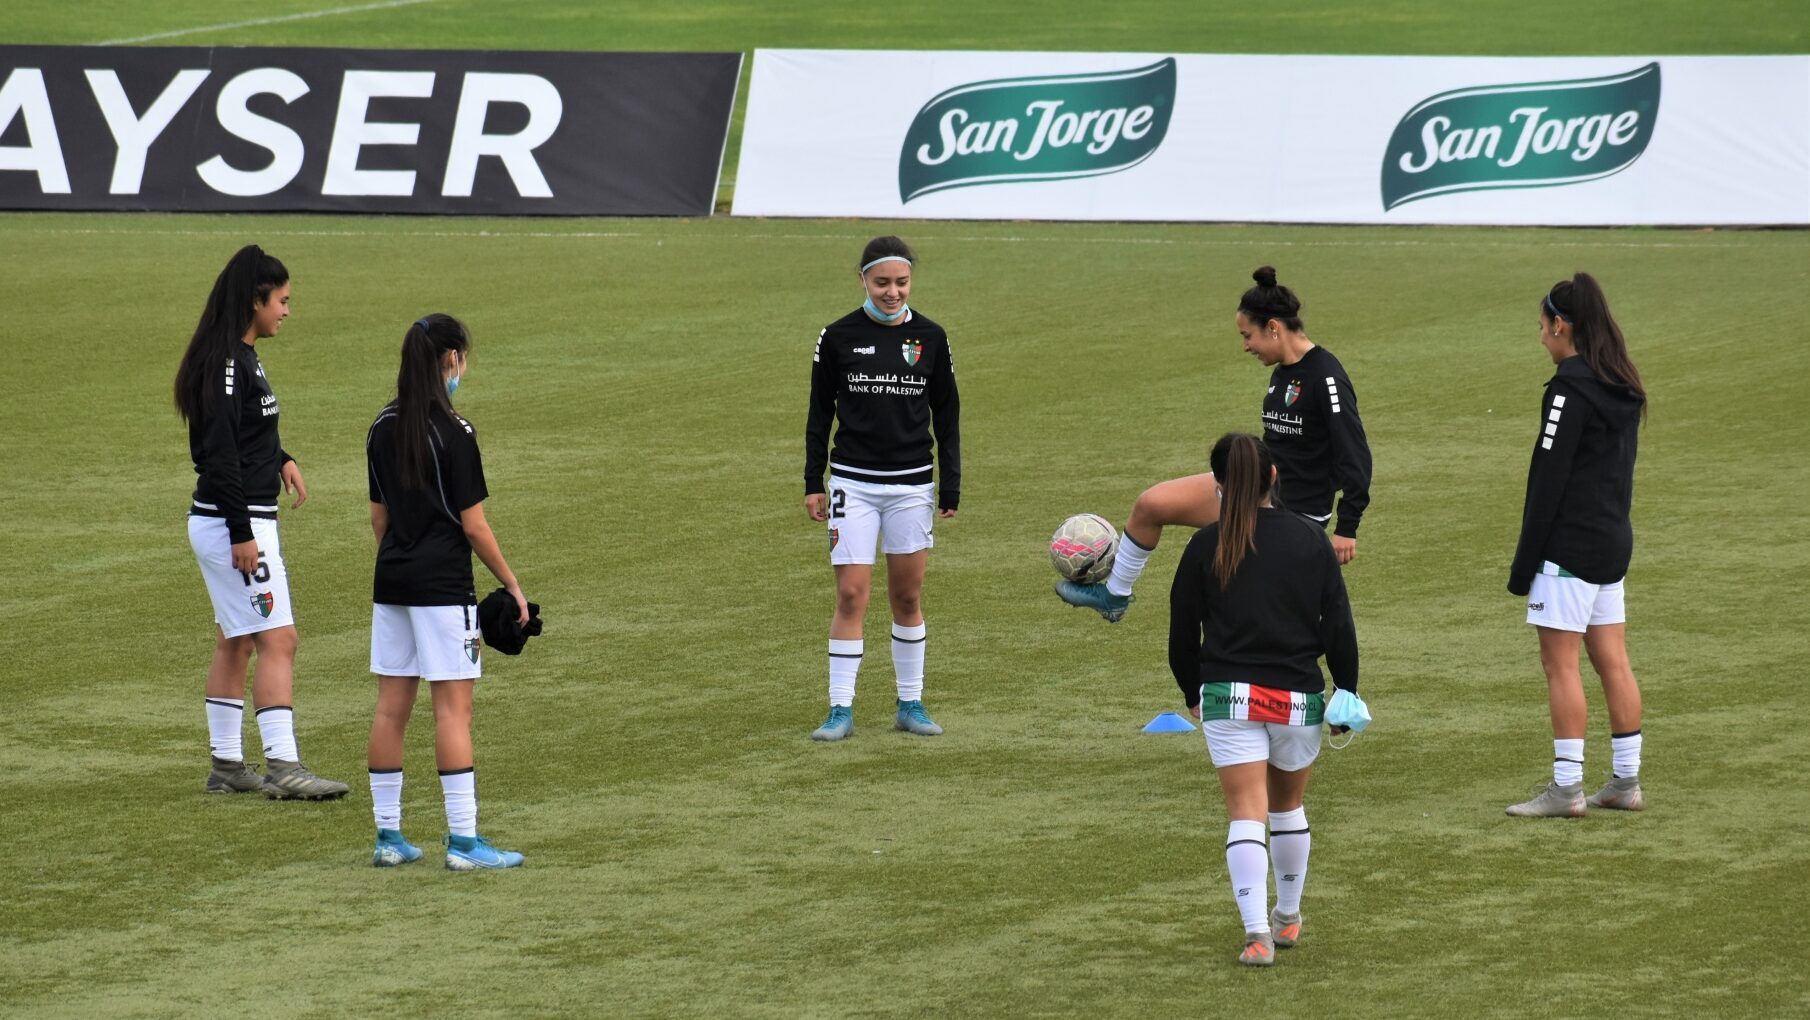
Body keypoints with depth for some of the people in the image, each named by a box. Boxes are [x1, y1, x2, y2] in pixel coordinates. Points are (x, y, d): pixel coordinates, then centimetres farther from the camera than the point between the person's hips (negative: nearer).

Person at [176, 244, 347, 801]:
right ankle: (283, 767, -13)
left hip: (234, 523, 10)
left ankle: (227, 765, 20)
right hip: (234, 524, -10)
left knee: (234, 644, 14)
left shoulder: (242, 358, 12)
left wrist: (280, 459, 12)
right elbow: (219, 453, -23)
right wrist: (243, 534, -24)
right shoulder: (227, 364, -18)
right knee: (278, 640, -10)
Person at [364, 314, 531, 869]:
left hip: (392, 580, 7)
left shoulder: (384, 428, 7)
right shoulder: (453, 432, -13)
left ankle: (387, 834, 13)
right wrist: (511, 584, -3)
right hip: (443, 584, -7)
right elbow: (473, 524, -12)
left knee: (391, 707, 9)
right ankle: (463, 841, -5)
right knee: (454, 707, -4)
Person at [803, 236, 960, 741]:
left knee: (908, 597, 7)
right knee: (851, 595, -6)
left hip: (912, 484, 1)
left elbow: (946, 416, 9)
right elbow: (819, 413, 6)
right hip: (852, 482, -1)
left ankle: (911, 704, 17)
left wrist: (950, 488, 5)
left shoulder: (930, 338, 2)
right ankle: (841, 710, -2)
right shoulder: (838, 337, -2)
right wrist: (813, 483, 3)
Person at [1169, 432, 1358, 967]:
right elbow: (1339, 627, 1)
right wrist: (1346, 694, 11)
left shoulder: (1206, 546, -2)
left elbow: (1182, 631, 5)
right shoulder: (1311, 541, 1)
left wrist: (1193, 692, 20)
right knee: (1288, 805, 21)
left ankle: (1257, 933, -18)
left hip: (1229, 696, -2)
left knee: (1246, 813, -5)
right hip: (1299, 700, 2)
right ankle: (1288, 917, 35)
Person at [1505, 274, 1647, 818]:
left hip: (1571, 543, -9)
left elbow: (1548, 480, -16)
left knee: (1560, 664, -4)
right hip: (1614, 538, 9)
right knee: (1612, 661, 11)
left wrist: (1524, 563, -13)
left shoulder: (1570, 389, -16)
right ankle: (1626, 781, 14)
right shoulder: (1622, 389, 11)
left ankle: (1567, 787, -5)